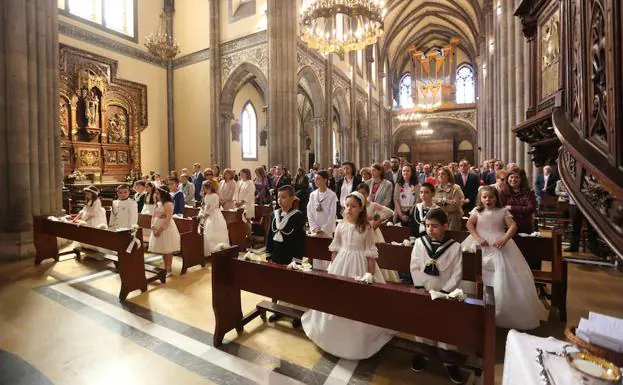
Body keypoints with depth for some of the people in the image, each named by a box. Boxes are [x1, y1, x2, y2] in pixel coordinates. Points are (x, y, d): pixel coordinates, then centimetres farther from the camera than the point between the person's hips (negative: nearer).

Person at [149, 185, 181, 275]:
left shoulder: (168, 204, -15)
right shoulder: (158, 204, 10)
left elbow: (168, 219, -20)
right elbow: (153, 216, 9)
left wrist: (160, 229, -21)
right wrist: (153, 227, -6)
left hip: (167, 229, -8)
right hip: (157, 229, 8)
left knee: (168, 250, 0)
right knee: (162, 249, 16)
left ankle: (169, 269, 10)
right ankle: (165, 267, 28)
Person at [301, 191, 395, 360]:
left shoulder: (367, 228, -12)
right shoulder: (341, 226, -3)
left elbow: (371, 253, -9)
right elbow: (335, 249, 6)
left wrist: (371, 274, -11)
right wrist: (332, 267, 7)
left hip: (359, 265, -3)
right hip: (341, 263, 4)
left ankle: (357, 340, 29)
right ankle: (336, 333, 38)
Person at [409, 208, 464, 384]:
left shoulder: (455, 246, -10)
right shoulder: (420, 242, -6)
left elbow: (457, 273, -8)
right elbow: (414, 267, -4)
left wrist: (444, 292, -13)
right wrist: (420, 288, -10)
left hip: (444, 293, -1)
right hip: (423, 292, 2)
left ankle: (450, 361, 27)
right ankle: (421, 353, 33)